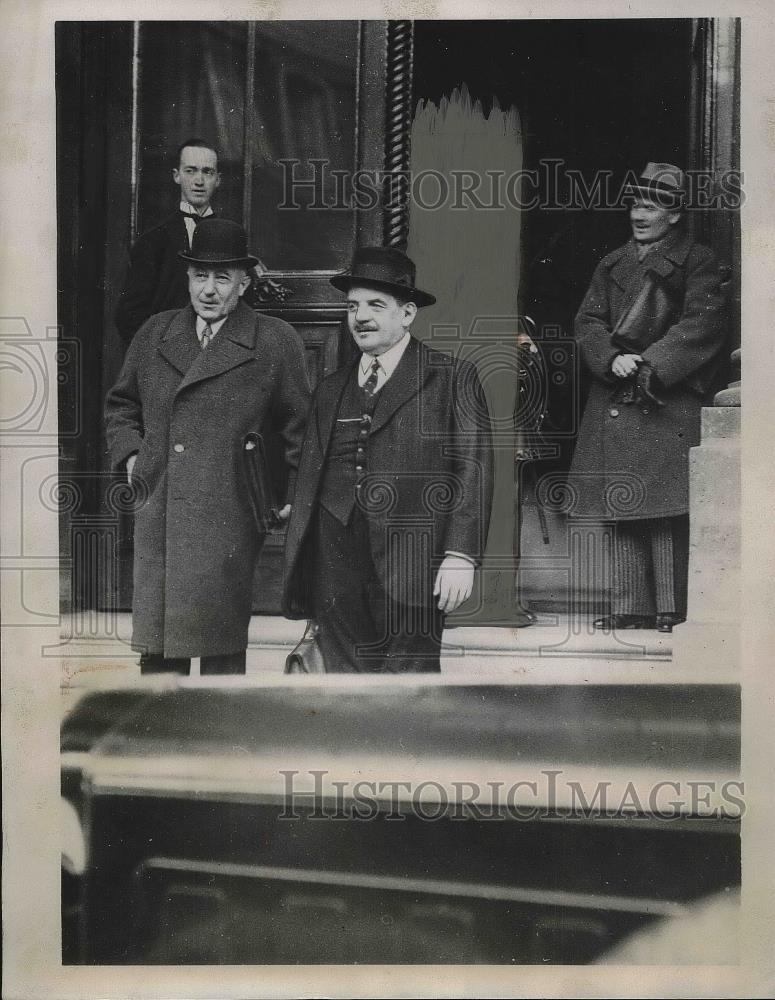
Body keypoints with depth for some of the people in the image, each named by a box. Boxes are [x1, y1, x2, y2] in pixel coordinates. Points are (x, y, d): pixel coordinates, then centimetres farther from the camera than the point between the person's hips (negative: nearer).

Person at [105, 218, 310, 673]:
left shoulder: (277, 342, 1)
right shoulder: (154, 334, 13)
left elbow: (301, 429, 5)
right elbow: (121, 404, 26)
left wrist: (295, 501, 0)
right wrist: (129, 453, 10)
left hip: (227, 521, -4)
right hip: (158, 518, 4)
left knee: (223, 650, 1)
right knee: (157, 647, 7)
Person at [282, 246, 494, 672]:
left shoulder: (453, 378, 4)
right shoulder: (331, 389, 17)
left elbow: (473, 469, -1)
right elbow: (309, 477, 17)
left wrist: (461, 555, -10)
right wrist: (297, 572, 13)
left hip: (412, 571, -4)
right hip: (336, 570, 4)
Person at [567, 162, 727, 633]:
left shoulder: (698, 262, 3)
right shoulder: (613, 265, 19)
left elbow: (700, 328, -8)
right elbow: (588, 321, 10)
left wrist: (649, 367, -17)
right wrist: (612, 359, -9)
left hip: (669, 404, -5)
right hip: (616, 403, 5)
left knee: (666, 510, -8)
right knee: (624, 507, 6)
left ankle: (672, 608, -1)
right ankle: (631, 606, 13)